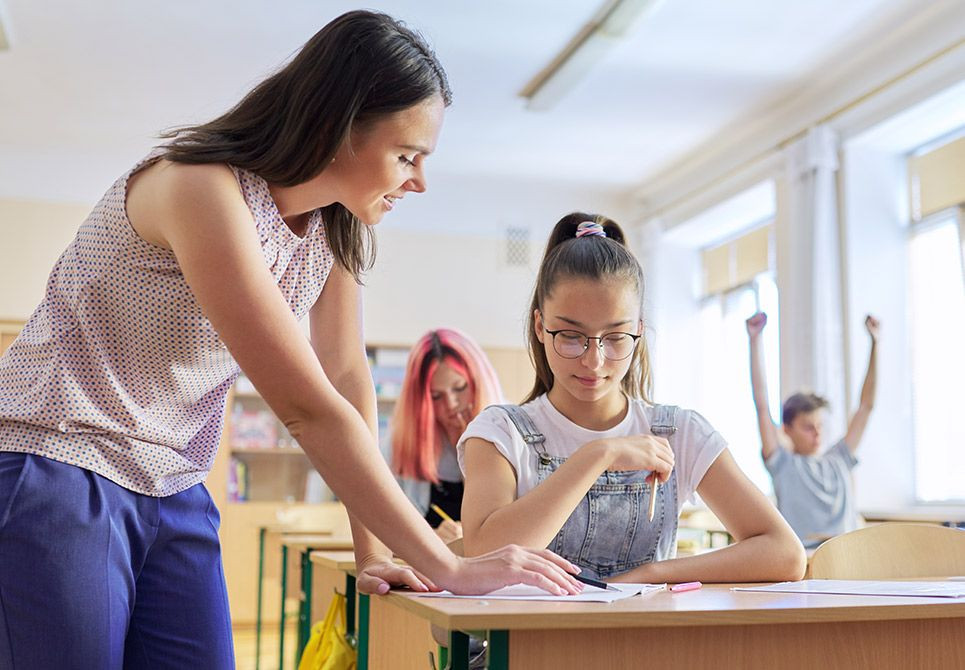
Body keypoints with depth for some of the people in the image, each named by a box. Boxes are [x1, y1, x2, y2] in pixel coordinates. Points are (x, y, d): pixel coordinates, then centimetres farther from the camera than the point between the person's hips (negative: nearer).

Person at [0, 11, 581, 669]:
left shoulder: (336, 226, 0)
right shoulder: (202, 189, -25)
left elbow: (349, 376, 0)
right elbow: (308, 407, -28)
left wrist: (375, 553, -5)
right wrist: (448, 568, -25)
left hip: (175, 493, 7)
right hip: (58, 476, -7)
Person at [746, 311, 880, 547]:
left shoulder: (838, 461, 19)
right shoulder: (783, 464, 7)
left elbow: (866, 405, 20)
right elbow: (761, 406, 0)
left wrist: (874, 343, 17)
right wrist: (755, 341, -3)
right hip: (802, 555, -4)